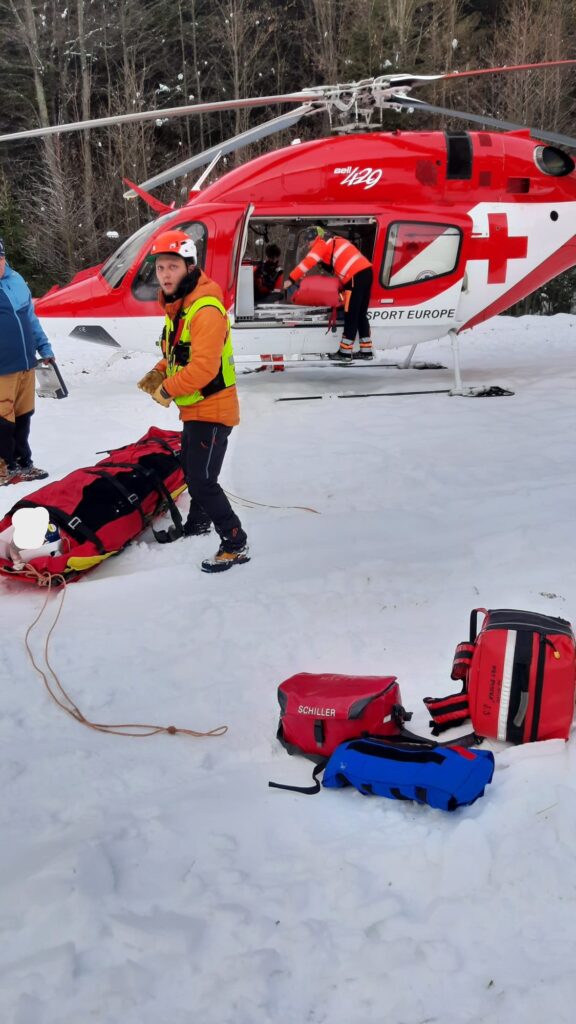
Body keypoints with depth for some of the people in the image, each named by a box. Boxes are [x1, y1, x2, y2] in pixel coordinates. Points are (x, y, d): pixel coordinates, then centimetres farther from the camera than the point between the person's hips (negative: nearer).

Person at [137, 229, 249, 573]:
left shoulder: (205, 309, -24)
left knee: (203, 481, -11)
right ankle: (198, 524, 46)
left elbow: (203, 367, -31)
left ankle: (236, 545, 0)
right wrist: (159, 374, 5)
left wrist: (167, 390, -18)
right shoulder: (178, 305, 8)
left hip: (212, 409, -10)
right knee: (192, 472, 25)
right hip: (194, 409, 10)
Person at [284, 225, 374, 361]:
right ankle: (366, 351, 15)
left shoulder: (323, 243, 0)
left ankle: (345, 351, -1)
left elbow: (308, 262, -8)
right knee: (361, 315, 13)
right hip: (366, 271, 9)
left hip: (356, 276, -9)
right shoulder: (334, 241, 26)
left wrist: (291, 279, -6)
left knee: (350, 316, -4)